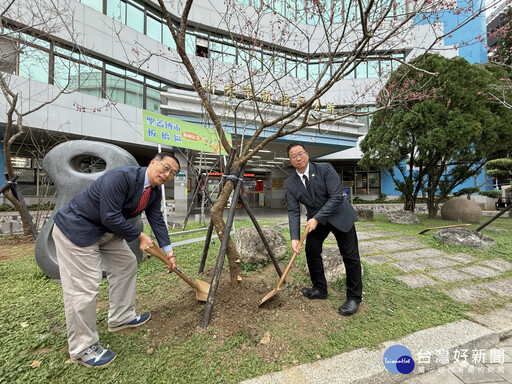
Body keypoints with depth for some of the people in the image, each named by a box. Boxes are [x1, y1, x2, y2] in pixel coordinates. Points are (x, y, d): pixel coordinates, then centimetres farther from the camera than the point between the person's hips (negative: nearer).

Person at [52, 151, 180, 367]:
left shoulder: (154, 193, -3)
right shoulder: (121, 177, -30)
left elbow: (157, 220, 1)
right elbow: (111, 217, -30)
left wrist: (168, 251, 0)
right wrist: (139, 237, -18)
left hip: (106, 229, 9)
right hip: (76, 228, -9)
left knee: (126, 264, 13)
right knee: (84, 286, -4)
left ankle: (121, 318, 31)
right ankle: (82, 348, 17)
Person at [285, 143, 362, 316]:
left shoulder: (325, 169, -20)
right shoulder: (290, 183, -10)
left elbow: (337, 196, -23)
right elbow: (293, 211, -12)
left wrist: (317, 218, -29)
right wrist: (294, 238, -24)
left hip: (339, 215, -3)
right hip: (316, 219, 4)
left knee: (350, 256, 0)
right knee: (311, 251, 1)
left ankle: (354, 297, 18)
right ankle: (320, 289, 23)